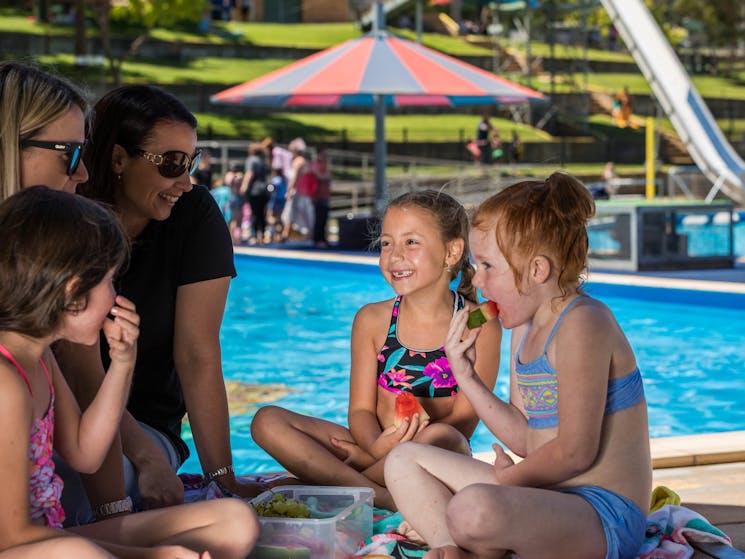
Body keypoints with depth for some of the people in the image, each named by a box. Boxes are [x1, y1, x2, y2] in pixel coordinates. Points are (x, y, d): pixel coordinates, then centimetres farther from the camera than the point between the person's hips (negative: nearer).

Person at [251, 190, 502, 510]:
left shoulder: (479, 325, -5)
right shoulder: (372, 320, 6)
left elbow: (463, 422, -8)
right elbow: (361, 409, 3)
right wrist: (376, 445, -22)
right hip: (374, 448, 4)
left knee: (441, 437, -39)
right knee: (267, 421, -13)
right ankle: (381, 496, -27)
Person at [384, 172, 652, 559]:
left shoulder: (582, 323, -17)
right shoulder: (524, 328, 13)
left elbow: (576, 452, -21)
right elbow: (527, 439, 10)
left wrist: (506, 477, -6)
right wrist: (466, 377, 2)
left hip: (604, 514, -10)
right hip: (546, 498, 10)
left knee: (474, 508, -38)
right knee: (404, 461, 17)